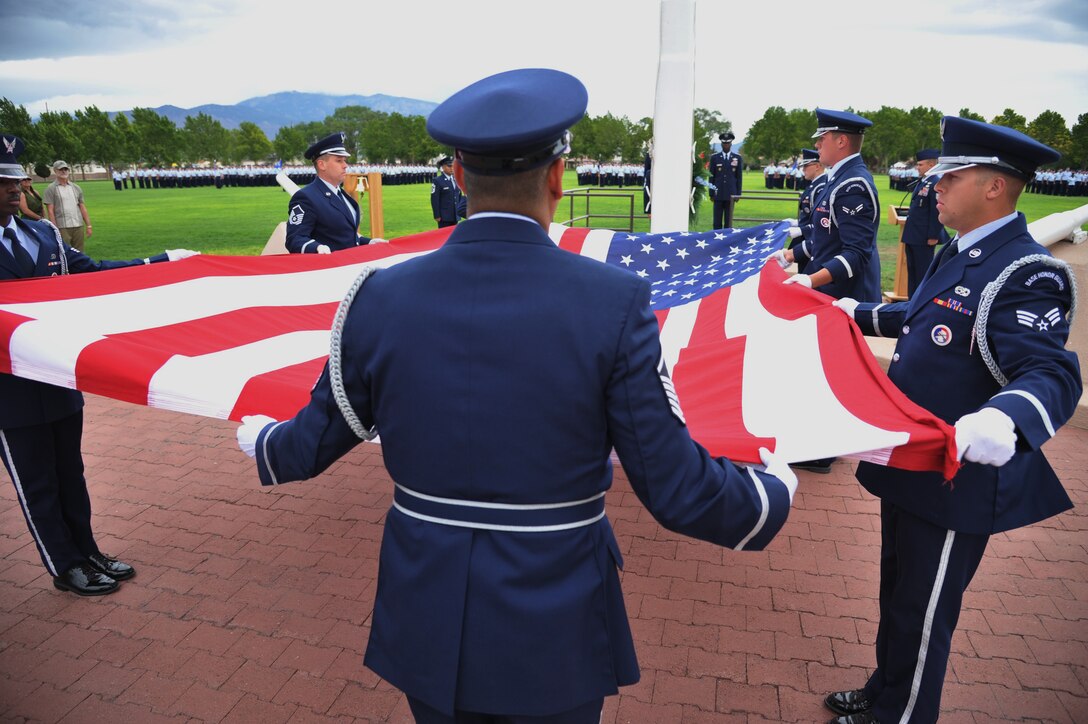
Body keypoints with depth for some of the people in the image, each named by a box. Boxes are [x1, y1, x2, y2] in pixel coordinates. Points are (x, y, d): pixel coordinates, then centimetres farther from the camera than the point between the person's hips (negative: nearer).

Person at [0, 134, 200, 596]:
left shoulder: (44, 233, 5)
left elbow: (91, 271, 9)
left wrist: (164, 261, 5)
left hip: (59, 378, 6)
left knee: (69, 474, 18)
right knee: (37, 485, 9)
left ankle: (87, 554, 32)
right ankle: (66, 568, 24)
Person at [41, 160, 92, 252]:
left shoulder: (76, 188, 15)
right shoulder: (51, 189, 2)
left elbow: (82, 208, 14)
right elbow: (50, 211, -3)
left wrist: (88, 225, 7)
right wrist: (55, 229, -11)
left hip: (78, 226, 4)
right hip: (62, 228, -4)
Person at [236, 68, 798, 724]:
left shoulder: (382, 297, -11)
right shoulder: (613, 302, -19)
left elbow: (311, 447, 2)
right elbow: (677, 490, -14)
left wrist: (260, 437, 26)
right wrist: (773, 491, 7)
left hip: (426, 628, 3)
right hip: (554, 643, -2)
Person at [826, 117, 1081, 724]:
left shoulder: (1027, 273, -22)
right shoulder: (960, 253, 7)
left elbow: (1051, 374, -33)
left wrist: (1002, 422, -54)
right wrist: (862, 314, 35)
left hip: (956, 482, -9)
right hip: (912, 465, 10)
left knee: (922, 620, 11)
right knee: (898, 598, 26)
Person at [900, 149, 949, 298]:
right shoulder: (921, 182, 15)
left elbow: (937, 212, -18)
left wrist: (933, 236, -20)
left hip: (925, 239, -9)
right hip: (913, 237, 10)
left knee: (923, 273, -1)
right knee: (912, 271, 15)